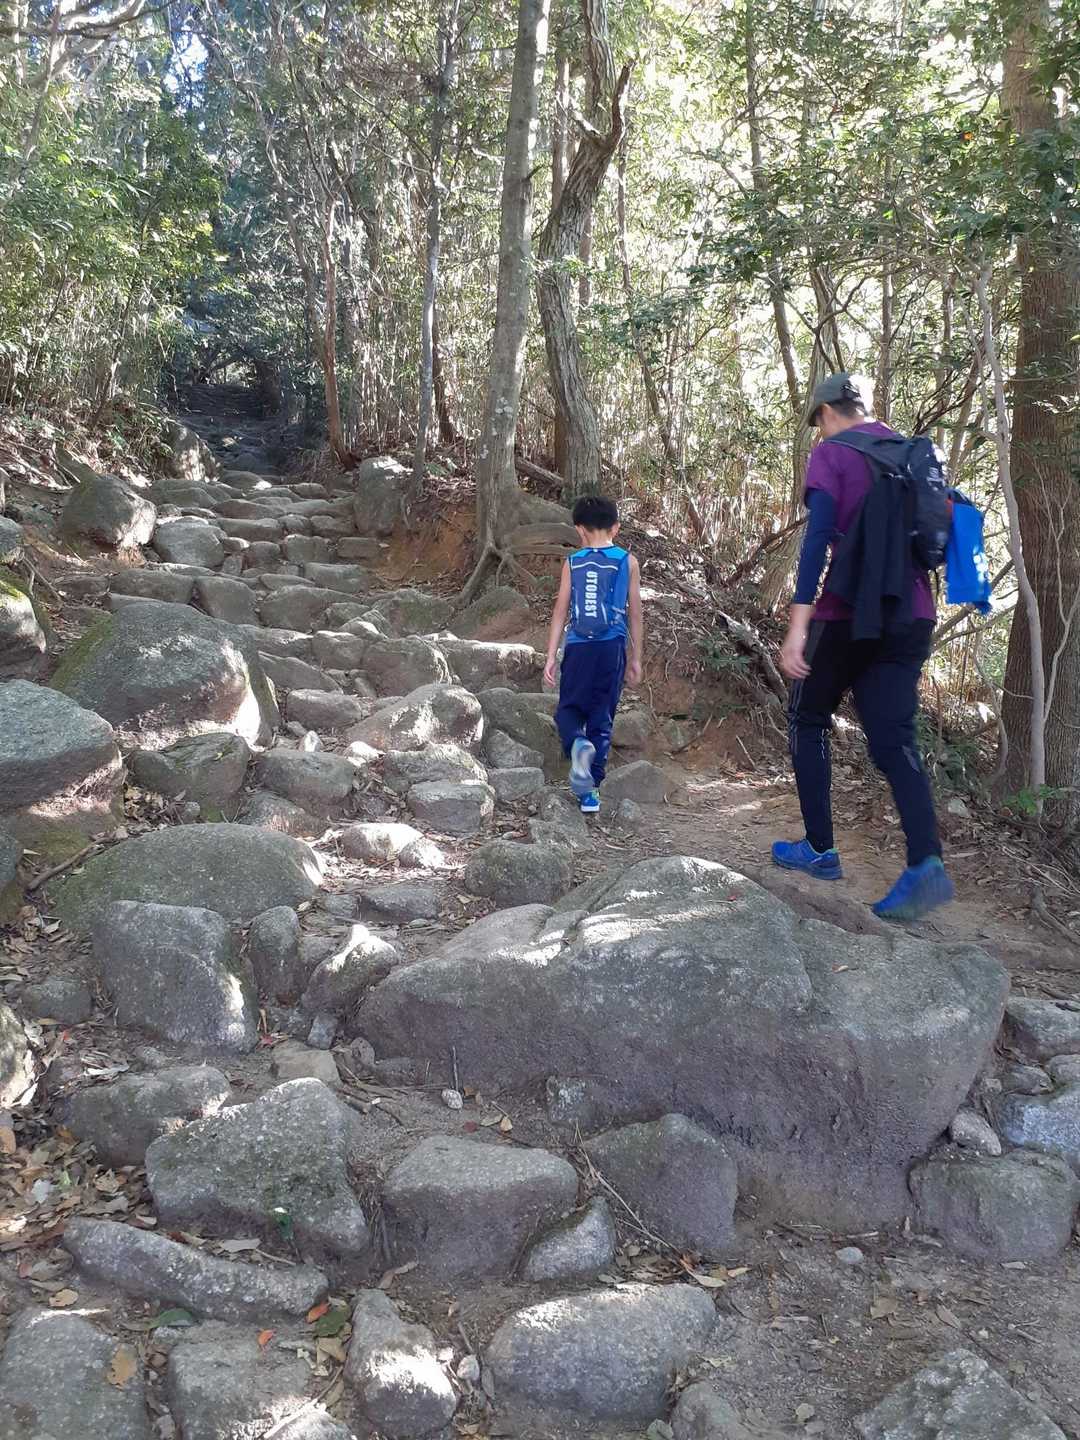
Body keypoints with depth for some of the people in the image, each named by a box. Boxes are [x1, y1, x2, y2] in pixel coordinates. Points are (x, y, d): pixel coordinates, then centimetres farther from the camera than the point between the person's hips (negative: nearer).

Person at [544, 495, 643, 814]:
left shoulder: (572, 562, 5)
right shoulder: (628, 562, 5)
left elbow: (561, 611, 2)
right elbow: (635, 614, 6)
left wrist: (551, 656, 6)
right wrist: (636, 658, 13)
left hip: (578, 647, 0)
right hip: (612, 647, 0)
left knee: (569, 708, 13)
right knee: (601, 717, 8)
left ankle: (578, 742, -21)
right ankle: (590, 790, 8)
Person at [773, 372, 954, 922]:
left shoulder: (831, 453, -2)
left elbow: (818, 537, -14)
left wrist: (798, 625, -19)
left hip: (849, 614, -5)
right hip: (911, 618, 5)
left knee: (808, 720, 14)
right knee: (893, 739, 1)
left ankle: (820, 850, 13)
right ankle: (926, 863, -18)